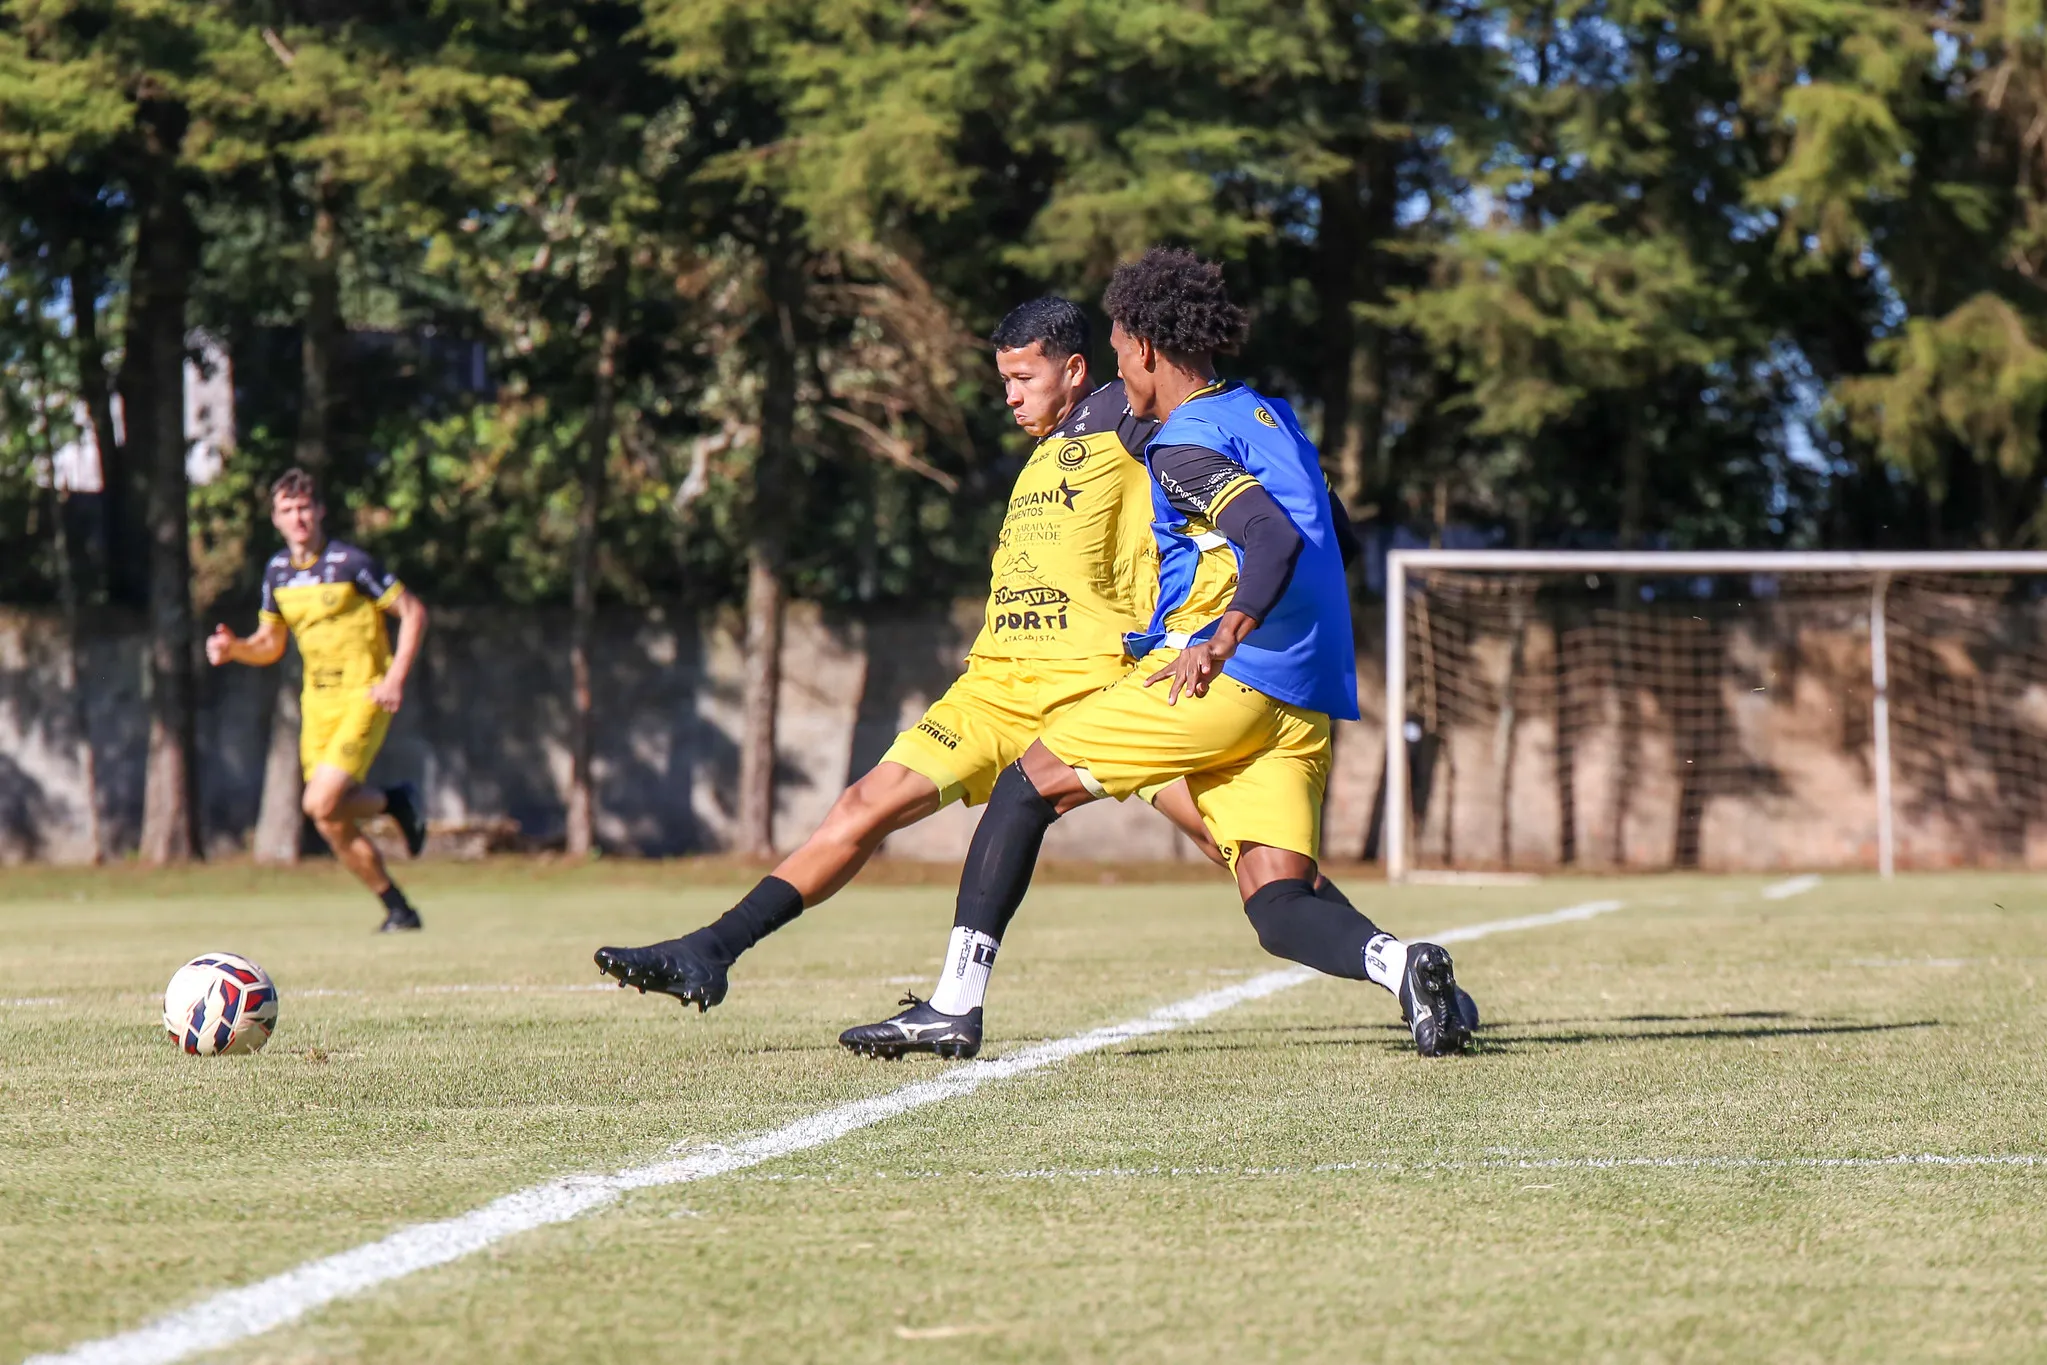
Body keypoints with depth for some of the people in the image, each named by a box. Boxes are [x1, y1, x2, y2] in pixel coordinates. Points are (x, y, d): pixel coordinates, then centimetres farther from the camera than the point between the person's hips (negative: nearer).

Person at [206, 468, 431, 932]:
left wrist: (396, 678, -16)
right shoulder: (277, 572, 7)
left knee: (322, 803, -21)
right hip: (317, 699, 6)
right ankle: (398, 910, 16)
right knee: (334, 824, 2)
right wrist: (233, 647, -5)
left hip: (363, 696, -6)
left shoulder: (350, 563, -12)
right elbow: (270, 645, 17)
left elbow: (413, 611, -7)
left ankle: (394, 801, 9)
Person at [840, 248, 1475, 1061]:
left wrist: (1222, 641, -32)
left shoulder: (1184, 445, -7)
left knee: (1025, 787, 6)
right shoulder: (1270, 414, 19)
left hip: (1225, 681, -8)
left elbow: (1276, 537, -23)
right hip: (1305, 708, 8)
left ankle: (954, 1006, 4)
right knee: (1279, 908, 2)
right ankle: (1399, 964, -28)